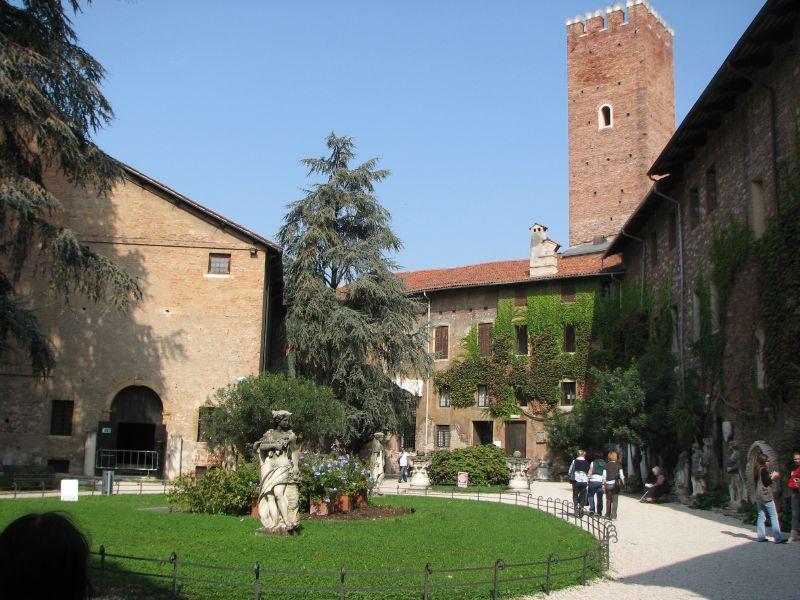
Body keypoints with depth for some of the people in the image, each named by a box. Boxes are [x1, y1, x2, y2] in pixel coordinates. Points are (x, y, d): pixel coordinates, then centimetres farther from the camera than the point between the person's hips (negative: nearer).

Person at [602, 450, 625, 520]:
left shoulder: (606, 465, 1)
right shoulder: (618, 465, -3)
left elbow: (604, 476, 1)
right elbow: (621, 476, -4)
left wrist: (603, 485, 7)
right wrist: (623, 483, 8)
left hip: (608, 484, 2)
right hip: (615, 484, -2)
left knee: (608, 500, 14)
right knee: (614, 501, 2)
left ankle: (607, 515, 20)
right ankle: (613, 516, -1)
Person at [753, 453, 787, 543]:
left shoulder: (757, 470, 14)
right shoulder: (764, 470, -11)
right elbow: (766, 482, -16)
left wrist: (770, 477, 18)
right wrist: (773, 477, -2)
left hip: (758, 496, 8)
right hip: (766, 496, -8)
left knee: (761, 517, 9)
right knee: (774, 516, -7)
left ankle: (761, 537, 8)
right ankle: (778, 538, -11)